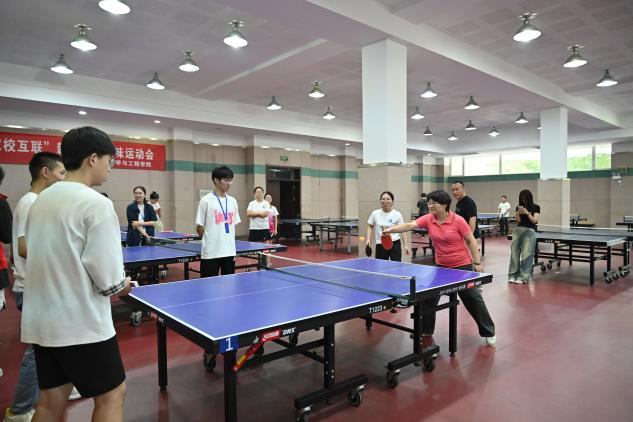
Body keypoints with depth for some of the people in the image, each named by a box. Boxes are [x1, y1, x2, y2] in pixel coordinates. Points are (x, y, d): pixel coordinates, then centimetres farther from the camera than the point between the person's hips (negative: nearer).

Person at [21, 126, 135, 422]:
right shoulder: (96, 203, -18)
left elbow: (36, 255, 15)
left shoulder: (41, 199, 6)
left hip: (41, 320, 8)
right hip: (82, 323, -7)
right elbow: (106, 274, -20)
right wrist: (121, 285, 0)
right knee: (111, 395, 10)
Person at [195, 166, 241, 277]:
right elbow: (199, 228, -3)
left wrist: (229, 241, 10)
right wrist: (210, 242, 4)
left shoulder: (232, 201, 9)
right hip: (211, 253, -5)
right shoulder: (206, 200, -6)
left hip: (230, 252, 5)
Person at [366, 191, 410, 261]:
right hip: (380, 245, 2)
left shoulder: (397, 214, -4)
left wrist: (405, 245, -7)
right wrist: (368, 239, -1)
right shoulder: (375, 213, 1)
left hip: (395, 244, -2)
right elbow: (370, 227, 13)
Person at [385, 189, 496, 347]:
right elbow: (409, 225, -18)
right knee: (429, 298, 6)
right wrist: (391, 229, -34)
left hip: (462, 265, -4)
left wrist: (477, 263, -9)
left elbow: (471, 241, -10)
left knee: (473, 299, 6)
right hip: (441, 266, 4)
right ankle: (426, 332, 22)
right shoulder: (428, 219, -8)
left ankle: (488, 333, 25)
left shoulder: (457, 220, -17)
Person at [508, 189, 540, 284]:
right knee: (514, 253, 0)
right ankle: (513, 275, 6)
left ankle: (523, 277, -5)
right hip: (518, 230, 4)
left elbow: (534, 221, -5)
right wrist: (518, 214, -14)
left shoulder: (536, 207, 3)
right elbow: (518, 221, 5)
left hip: (529, 231, -4)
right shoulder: (519, 207, 12)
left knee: (526, 254, -7)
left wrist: (527, 213, -19)